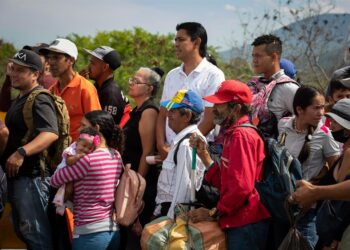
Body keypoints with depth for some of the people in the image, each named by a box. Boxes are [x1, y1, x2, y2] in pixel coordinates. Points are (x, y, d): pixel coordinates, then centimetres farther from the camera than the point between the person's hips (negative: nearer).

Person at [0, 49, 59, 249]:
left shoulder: (39, 99, -15)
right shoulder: (21, 99, 17)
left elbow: (51, 134, -31)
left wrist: (22, 152, -39)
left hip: (31, 175, -11)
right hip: (16, 174, 11)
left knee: (34, 231, -7)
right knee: (22, 230, 18)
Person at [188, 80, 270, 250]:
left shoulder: (242, 135, -14)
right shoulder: (233, 135, 17)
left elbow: (241, 187, -22)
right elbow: (224, 182, 12)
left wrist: (213, 213, -12)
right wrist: (203, 154, 5)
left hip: (246, 224, -10)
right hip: (238, 222, 10)